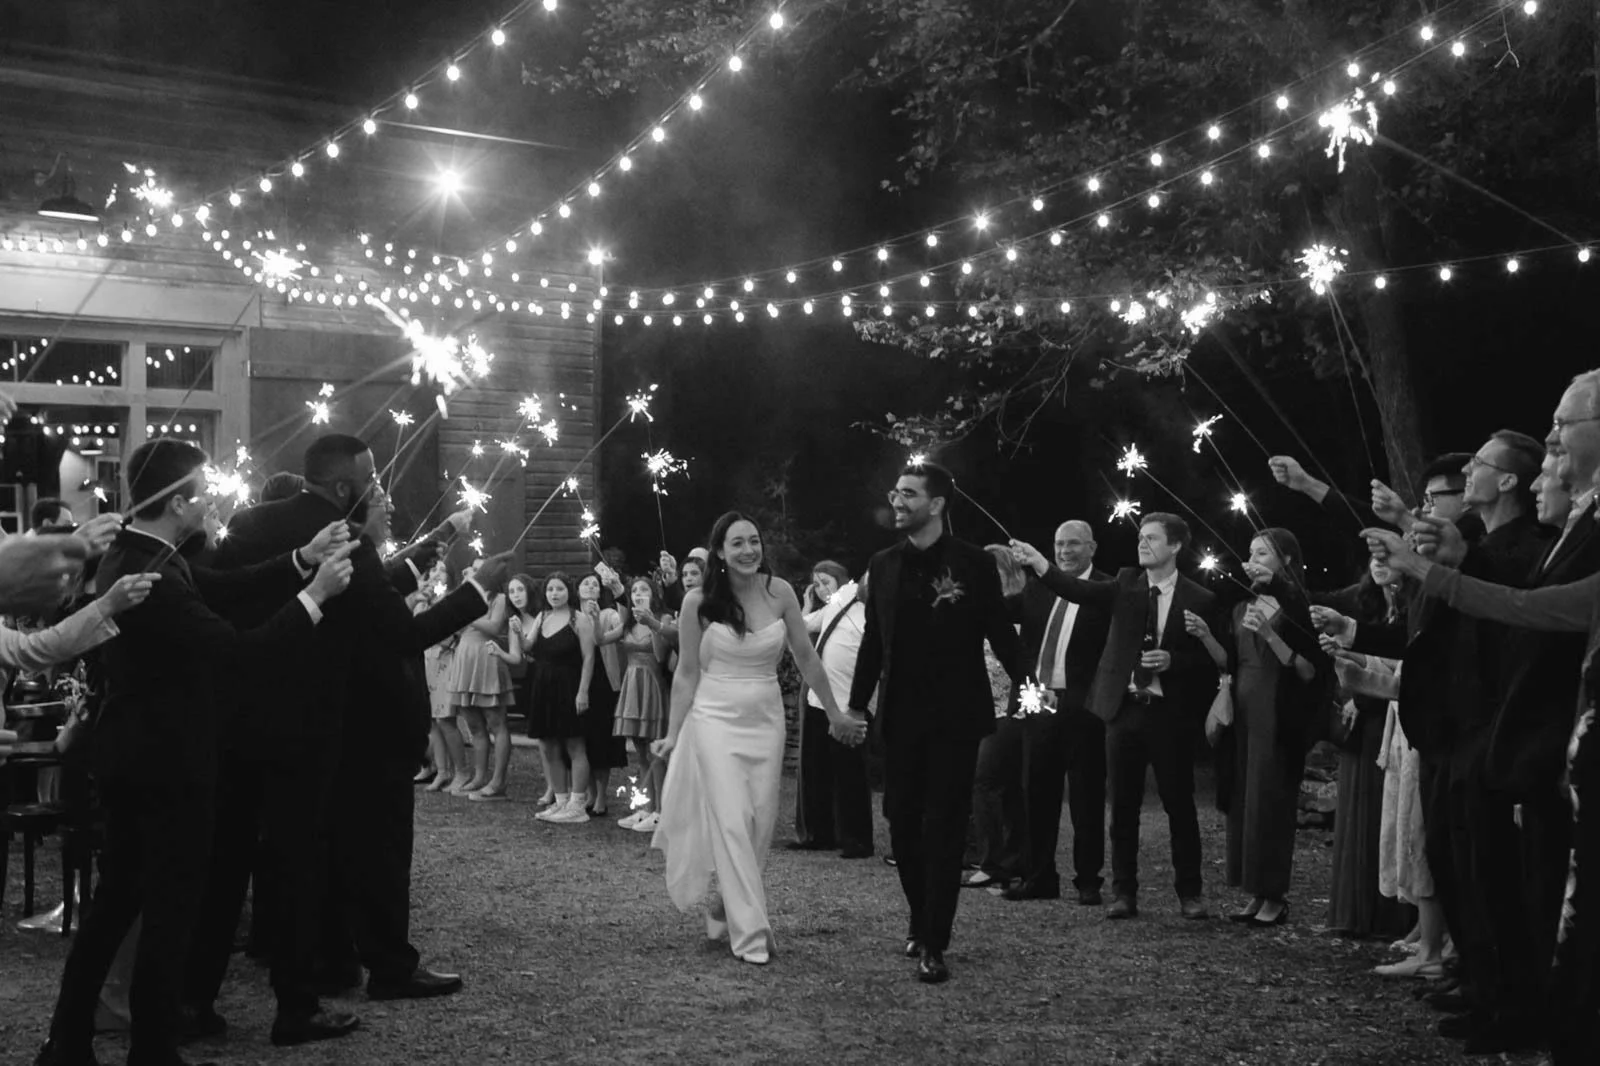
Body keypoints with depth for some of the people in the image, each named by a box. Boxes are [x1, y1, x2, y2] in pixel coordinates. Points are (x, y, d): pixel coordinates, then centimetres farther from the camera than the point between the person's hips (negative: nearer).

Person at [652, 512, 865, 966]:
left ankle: (725, 906, 27)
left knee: (761, 823, 4)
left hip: (766, 719, 3)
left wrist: (836, 714, 10)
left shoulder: (779, 592, -2)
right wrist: (673, 735, 0)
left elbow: (806, 657, 6)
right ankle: (750, 933, -3)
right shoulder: (699, 602, -7)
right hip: (715, 718, -3)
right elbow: (687, 673, 0)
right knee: (731, 822, -8)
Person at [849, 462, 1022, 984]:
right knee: (903, 824, 9)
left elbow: (999, 631, -3)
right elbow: (873, 640, 11)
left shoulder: (973, 563, -5)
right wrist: (856, 704, 10)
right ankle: (920, 919, 29)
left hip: (955, 715, -4)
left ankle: (934, 946, 2)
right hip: (902, 715, 4)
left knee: (944, 828, -2)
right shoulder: (883, 565, 6)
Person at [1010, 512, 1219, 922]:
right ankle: (1124, 892, 15)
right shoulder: (1126, 584, 5)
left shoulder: (1199, 599, -1)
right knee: (1123, 805, 6)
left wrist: (1173, 661, -17)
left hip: (1170, 712, -2)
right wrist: (1039, 565, -23)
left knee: (1179, 804, 3)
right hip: (1124, 708, 2)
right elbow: (1081, 590, -10)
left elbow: (1209, 661, 1)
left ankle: (1189, 892, 17)